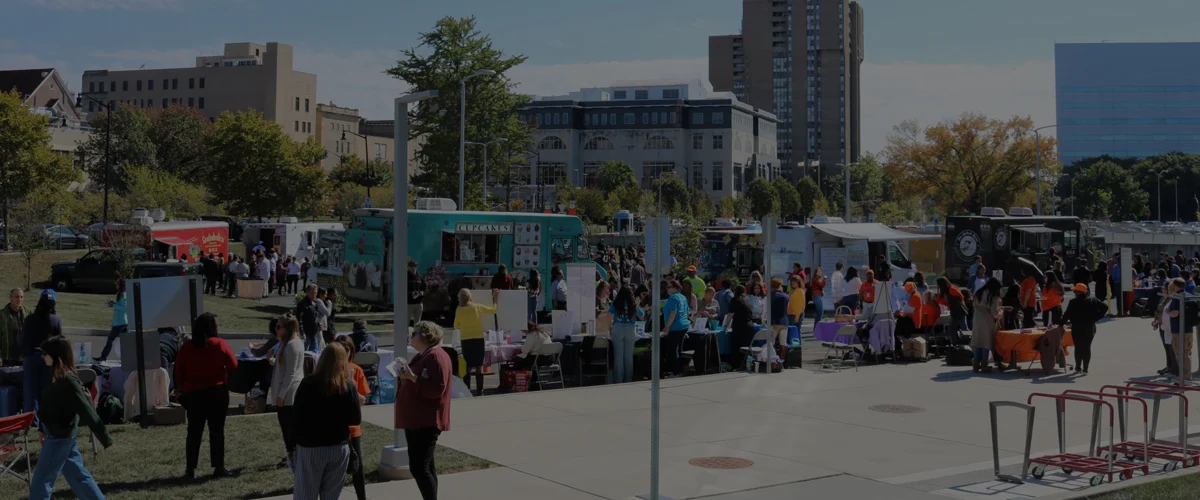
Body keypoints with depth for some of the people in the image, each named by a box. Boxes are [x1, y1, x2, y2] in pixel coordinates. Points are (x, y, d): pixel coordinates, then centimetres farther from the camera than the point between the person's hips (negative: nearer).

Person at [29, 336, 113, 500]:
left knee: (40, 482, -1)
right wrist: (44, 430, 26)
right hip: (59, 435, 9)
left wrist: (105, 438, -24)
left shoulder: (67, 381, -22)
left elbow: (87, 411, -24)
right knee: (78, 475, 14)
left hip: (60, 437, -9)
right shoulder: (57, 377, 5)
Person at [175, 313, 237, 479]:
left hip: (193, 393, 2)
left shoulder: (186, 347, -1)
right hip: (217, 392, -2)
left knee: (194, 431, 10)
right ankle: (219, 467, 3)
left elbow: (179, 373, 2)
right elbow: (233, 366, -7)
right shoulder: (220, 344, -9)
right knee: (217, 430, 3)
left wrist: (182, 389, 14)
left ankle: (190, 468, 9)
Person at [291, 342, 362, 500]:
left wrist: (293, 444, 6)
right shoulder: (349, 386, -4)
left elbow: (297, 416, -4)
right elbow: (356, 420, 0)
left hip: (310, 447, -1)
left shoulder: (308, 383, -7)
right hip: (339, 447, 1)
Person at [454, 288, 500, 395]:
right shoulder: (478, 307, -6)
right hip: (478, 338, 0)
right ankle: (480, 391, 4)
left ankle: (466, 390, 6)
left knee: (467, 366, 7)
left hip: (465, 340, 0)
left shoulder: (459, 311, -5)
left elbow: (456, 326, 5)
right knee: (479, 366, 4)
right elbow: (493, 310, 7)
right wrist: (495, 298, 21)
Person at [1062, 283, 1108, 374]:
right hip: (1090, 328, 4)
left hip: (1077, 329, -3)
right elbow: (1105, 307, 2)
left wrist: (1062, 323, 2)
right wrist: (1096, 318, 2)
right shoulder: (1093, 300, 3)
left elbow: (1067, 315, -12)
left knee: (1078, 347, 8)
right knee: (1087, 347, 9)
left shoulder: (1074, 302, -12)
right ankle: (1085, 368, 7)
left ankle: (1078, 367, 12)